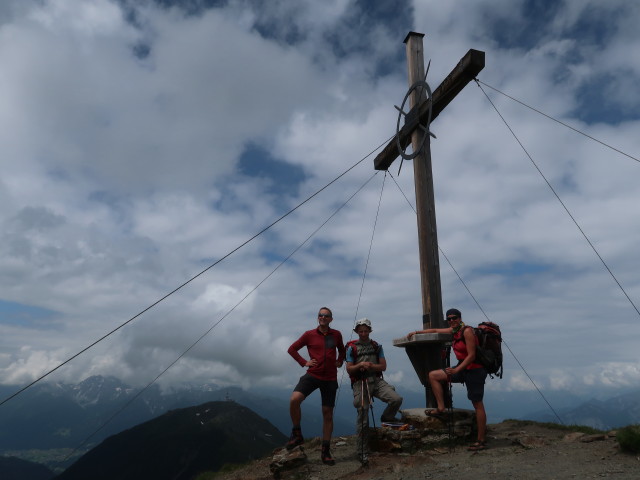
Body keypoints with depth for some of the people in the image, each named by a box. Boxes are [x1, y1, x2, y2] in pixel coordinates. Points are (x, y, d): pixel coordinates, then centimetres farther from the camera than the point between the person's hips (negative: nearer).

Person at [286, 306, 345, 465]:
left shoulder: (336, 334, 6)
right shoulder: (309, 334, -1)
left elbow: (341, 350, 26)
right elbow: (292, 349, 6)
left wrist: (339, 362, 10)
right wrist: (304, 362, -4)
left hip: (330, 379, 2)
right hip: (312, 375, -2)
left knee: (328, 414, 6)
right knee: (294, 400, -25)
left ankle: (325, 451, 19)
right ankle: (297, 434, -4)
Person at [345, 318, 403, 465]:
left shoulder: (376, 346, 8)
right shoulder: (352, 348, 1)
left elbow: (383, 366, 4)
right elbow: (349, 369, -1)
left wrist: (370, 365, -12)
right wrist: (360, 365, -19)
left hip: (376, 380, 2)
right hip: (360, 383, -2)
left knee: (397, 399, -22)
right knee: (363, 419, -1)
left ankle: (386, 417, 11)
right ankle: (363, 452, 13)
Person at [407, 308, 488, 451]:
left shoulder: (467, 331, -17)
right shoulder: (454, 331, 9)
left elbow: (471, 355, -20)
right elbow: (435, 330, 21)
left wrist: (456, 370, -23)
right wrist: (417, 332, 18)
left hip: (474, 370, -9)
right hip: (463, 369, 9)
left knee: (477, 404, -2)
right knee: (433, 375, 6)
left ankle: (482, 440, 7)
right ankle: (440, 408, 8)